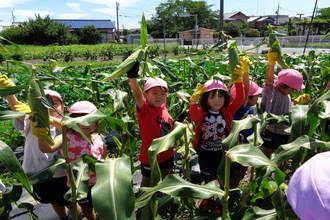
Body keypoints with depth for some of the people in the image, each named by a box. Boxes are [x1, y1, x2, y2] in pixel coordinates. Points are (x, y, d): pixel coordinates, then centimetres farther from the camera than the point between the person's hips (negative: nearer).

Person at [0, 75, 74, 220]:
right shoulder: (32, 122, -7)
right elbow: (16, 107, -25)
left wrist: (50, 119, -57)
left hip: (60, 173, -3)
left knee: (69, 202, 14)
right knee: (54, 202, 27)